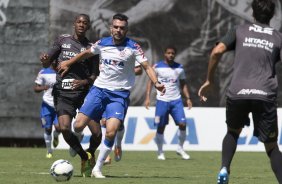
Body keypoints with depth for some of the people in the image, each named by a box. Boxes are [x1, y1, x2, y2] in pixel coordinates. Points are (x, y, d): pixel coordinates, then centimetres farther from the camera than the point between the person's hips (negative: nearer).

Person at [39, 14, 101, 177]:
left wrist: (84, 82, -17)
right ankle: (84, 157, 4)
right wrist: (45, 59, -14)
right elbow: (48, 62, 10)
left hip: (84, 92, 0)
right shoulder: (63, 40, 10)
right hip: (63, 94, 0)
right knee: (65, 128, -21)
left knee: (97, 132, -10)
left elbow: (95, 76, 4)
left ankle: (91, 154, 25)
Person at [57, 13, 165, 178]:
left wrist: (156, 82, -32)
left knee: (111, 132, -18)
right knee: (79, 126, -7)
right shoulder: (102, 44, 1)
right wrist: (68, 64, 27)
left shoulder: (133, 47, -8)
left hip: (120, 94, -3)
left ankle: (98, 168, -2)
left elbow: (147, 66, -15)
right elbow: (86, 54, 21)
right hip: (99, 89, 3)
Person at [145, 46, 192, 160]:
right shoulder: (157, 67, 0)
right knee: (161, 127, -1)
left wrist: (187, 98, 6)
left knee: (182, 124, -10)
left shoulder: (179, 68, 9)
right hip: (162, 100, -2)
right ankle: (160, 152, 12)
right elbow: (150, 82, 3)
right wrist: (148, 97, -7)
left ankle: (180, 148, 8)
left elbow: (183, 84, 16)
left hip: (176, 100, 2)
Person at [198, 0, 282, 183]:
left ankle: (224, 169, 5)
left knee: (233, 132, 27)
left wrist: (209, 81, 8)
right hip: (265, 95, -1)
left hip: (237, 93, 1)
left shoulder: (240, 31, 14)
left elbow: (217, 51, 0)